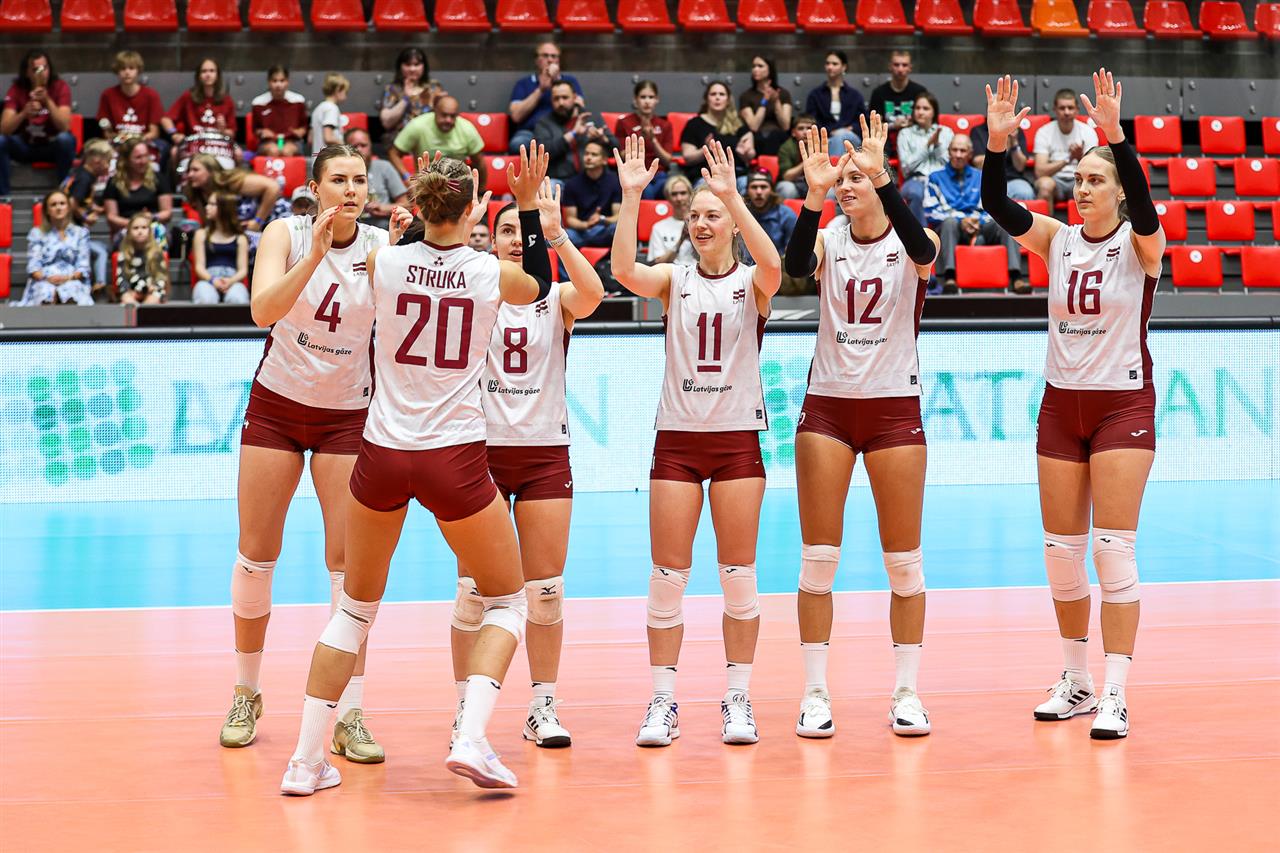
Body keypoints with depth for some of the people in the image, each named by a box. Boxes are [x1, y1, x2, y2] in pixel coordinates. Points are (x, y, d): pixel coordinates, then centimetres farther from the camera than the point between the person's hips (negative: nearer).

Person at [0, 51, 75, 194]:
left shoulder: (60, 87, -13)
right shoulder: (17, 89, -10)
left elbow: (65, 127, -23)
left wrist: (48, 101, -36)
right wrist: (24, 113, -39)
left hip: (52, 146, -1)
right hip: (25, 146, 1)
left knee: (66, 138, -34)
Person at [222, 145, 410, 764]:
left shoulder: (380, 245, -9)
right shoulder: (287, 233, -10)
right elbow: (264, 311, -26)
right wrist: (316, 253, -37)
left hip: (347, 414, 0)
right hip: (276, 404, 0)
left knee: (349, 561, -7)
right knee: (255, 554, 4)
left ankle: (349, 715, -4)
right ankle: (246, 695, 22)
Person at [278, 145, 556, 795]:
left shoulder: (383, 262, -3)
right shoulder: (492, 274, -4)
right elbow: (541, 284, 20)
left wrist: (418, 207, 22)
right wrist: (529, 203, 23)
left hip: (381, 457, 2)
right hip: (455, 460, -2)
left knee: (354, 607, 18)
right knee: (507, 601, 15)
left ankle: (306, 761, 14)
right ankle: (470, 739, -6)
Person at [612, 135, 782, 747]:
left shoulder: (752, 284, 1)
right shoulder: (674, 281, 5)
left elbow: (772, 265, -24)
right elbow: (623, 270, -15)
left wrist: (732, 195, -31)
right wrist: (631, 197, -23)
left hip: (738, 439, -1)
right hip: (677, 438, 1)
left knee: (738, 576, 2)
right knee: (667, 576, -1)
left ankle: (738, 700, 11)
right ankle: (664, 703, 6)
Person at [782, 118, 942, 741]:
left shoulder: (912, 247, -3)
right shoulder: (828, 242, 2)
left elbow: (922, 249, -28)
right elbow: (794, 265, -20)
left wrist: (881, 176, -38)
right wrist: (814, 193, -33)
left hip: (895, 408, -1)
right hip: (827, 407, 1)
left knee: (904, 559, 3)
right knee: (818, 557, -1)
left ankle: (907, 691, 11)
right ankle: (815, 693, 5)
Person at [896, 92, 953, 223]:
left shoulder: (946, 132, 20)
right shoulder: (905, 134, 16)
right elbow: (906, 166, 4)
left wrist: (937, 145, -1)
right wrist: (927, 145, 1)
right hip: (916, 179, 0)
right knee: (916, 193, -39)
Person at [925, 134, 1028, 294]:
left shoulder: (980, 178, 26)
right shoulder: (936, 178, 18)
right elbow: (930, 212, 4)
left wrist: (978, 221, -7)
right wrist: (961, 221, -9)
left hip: (980, 227, 2)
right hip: (949, 229, -2)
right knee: (950, 222, -38)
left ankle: (1016, 277, -44)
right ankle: (949, 278, -57)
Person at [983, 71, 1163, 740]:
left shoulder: (1140, 242, -6)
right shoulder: (1057, 240, 4)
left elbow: (1142, 201, -28)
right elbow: (998, 207, -9)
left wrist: (1114, 134, -40)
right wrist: (997, 143, -24)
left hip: (1122, 405, -5)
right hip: (1061, 404, 5)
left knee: (1114, 550, -8)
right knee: (1061, 552, 7)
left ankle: (1114, 696, -7)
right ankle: (1075, 681, 21)